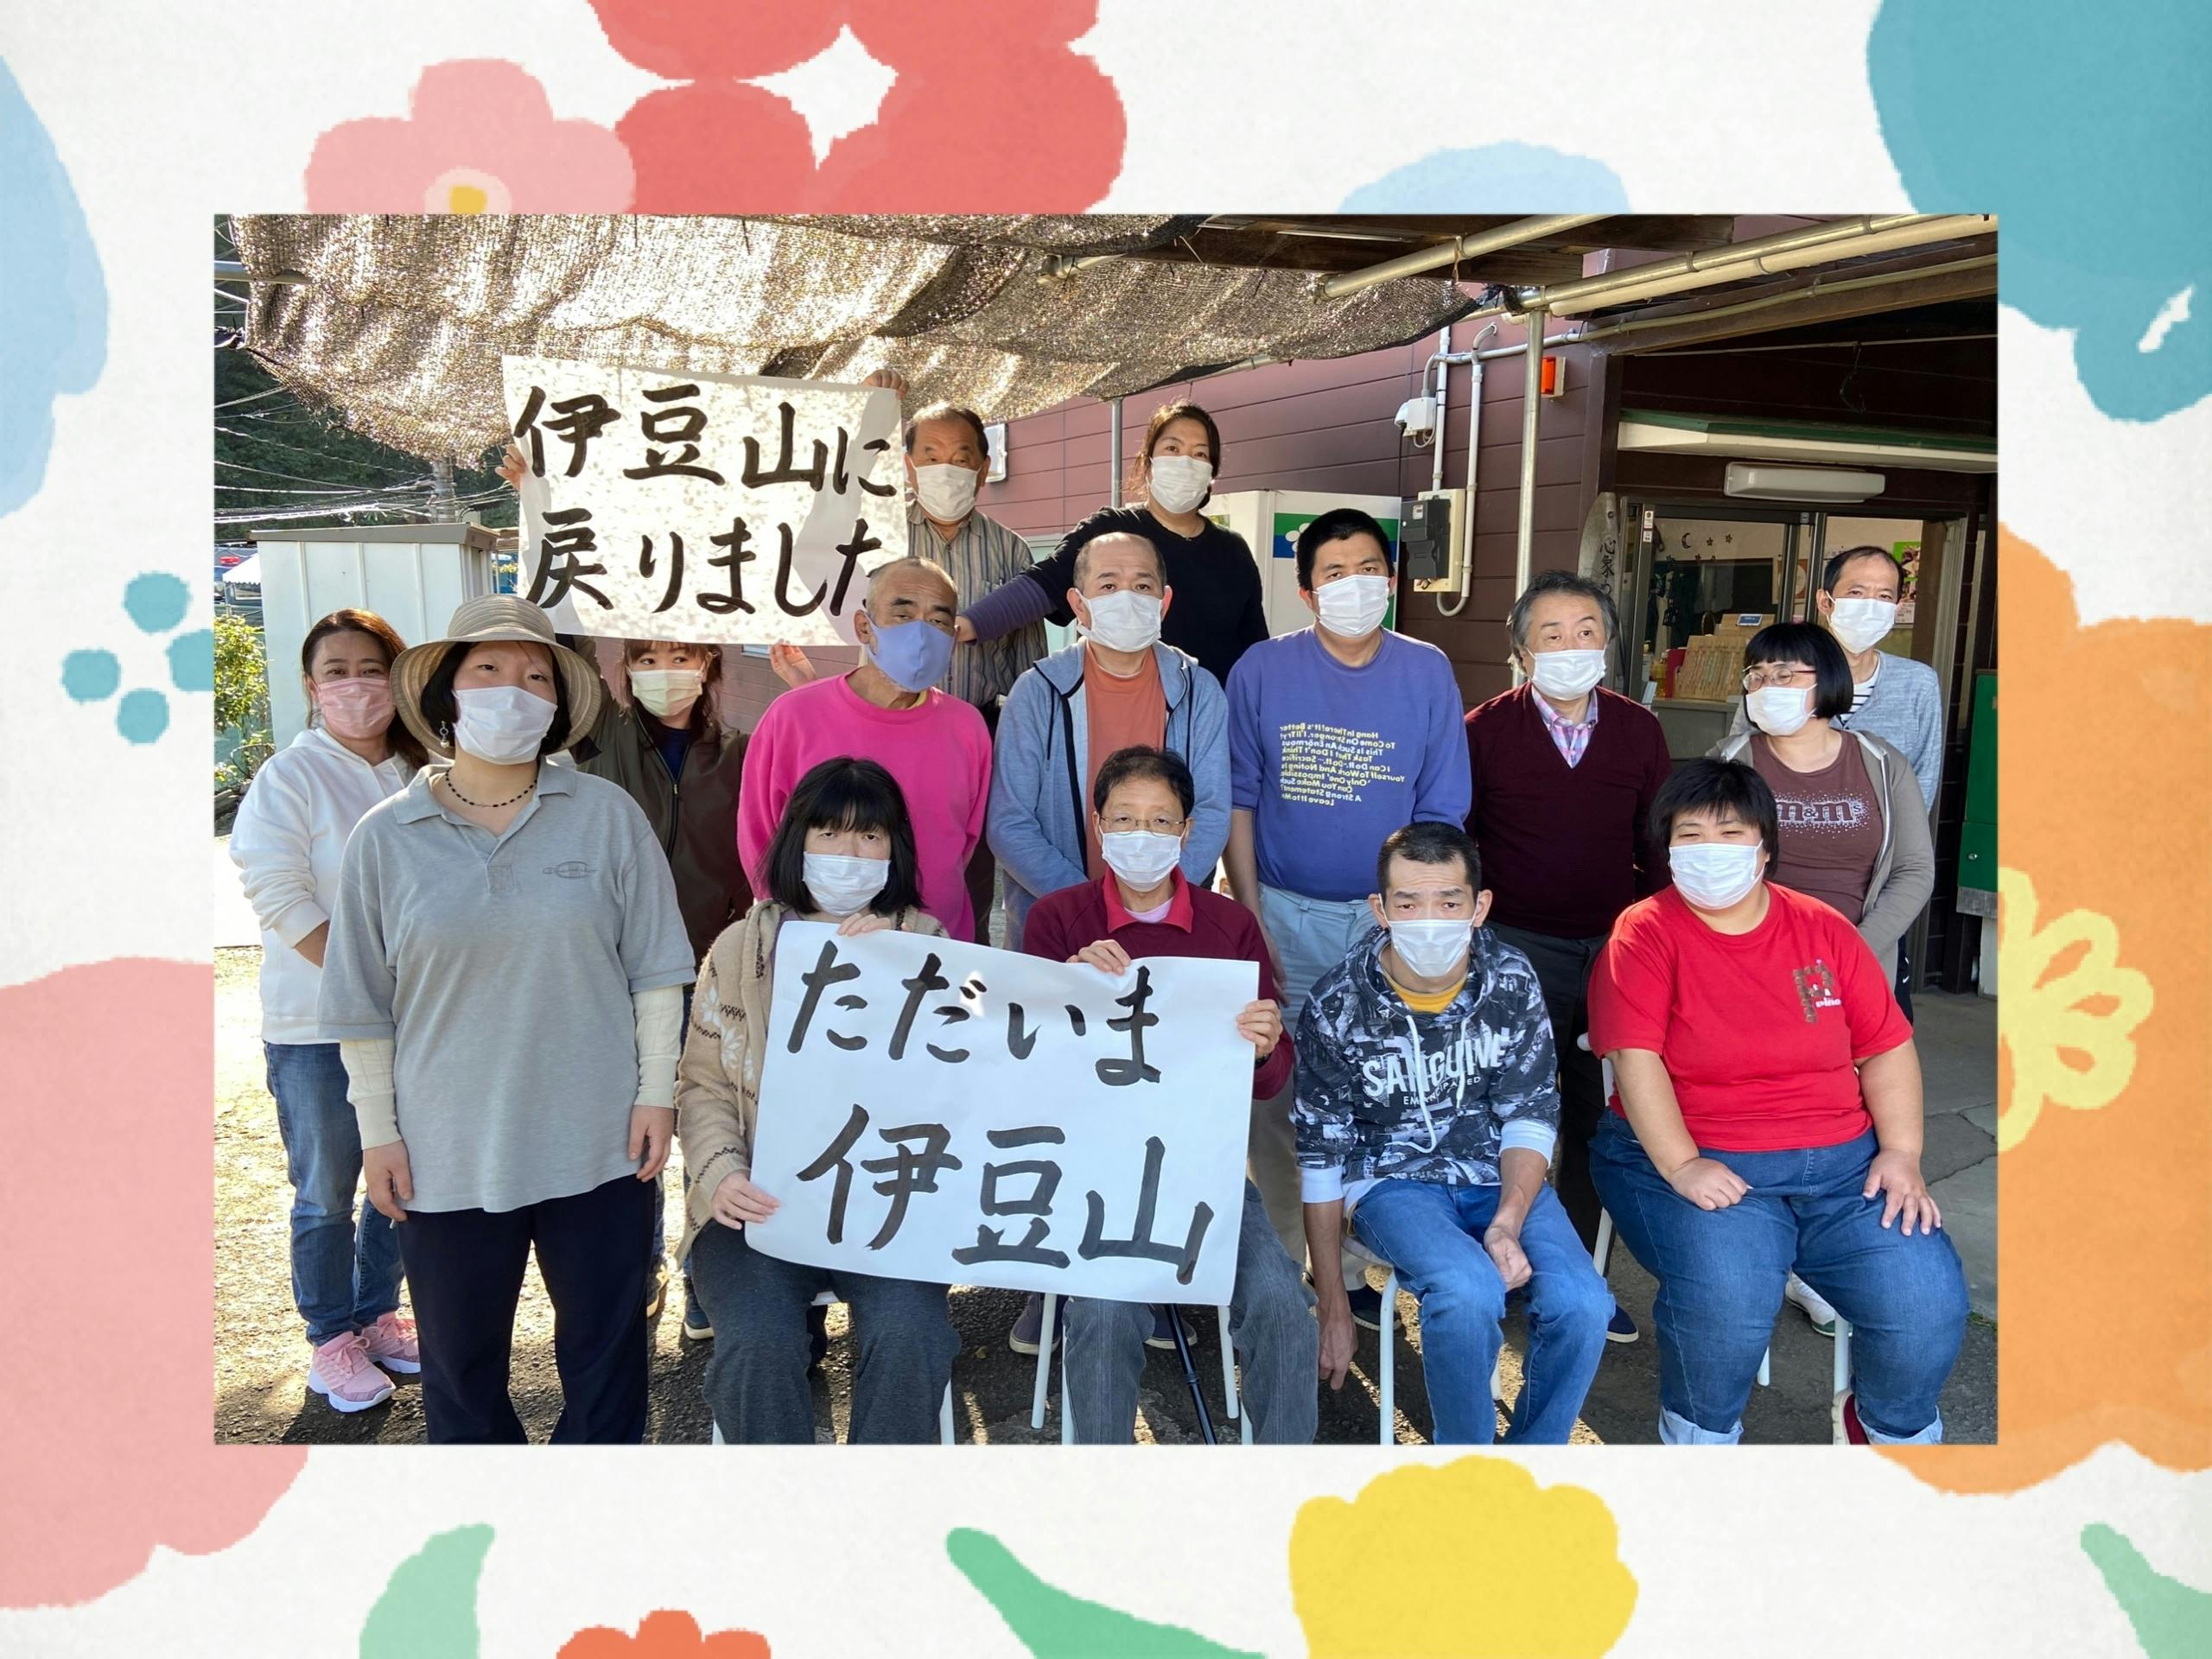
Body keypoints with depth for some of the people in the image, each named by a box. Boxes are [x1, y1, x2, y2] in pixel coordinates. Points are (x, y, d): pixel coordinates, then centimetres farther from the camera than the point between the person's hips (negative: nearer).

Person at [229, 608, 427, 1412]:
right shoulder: (289, 776, -9)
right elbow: (279, 895, -15)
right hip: (318, 1025, -4)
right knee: (327, 1195, 8)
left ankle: (378, 1315, 32)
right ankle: (331, 1338, 24)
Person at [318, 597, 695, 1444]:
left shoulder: (607, 815, -3)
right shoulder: (385, 838, -1)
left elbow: (653, 970, 0)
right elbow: (364, 1007, 3)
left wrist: (656, 1091, -3)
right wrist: (378, 1131, 1)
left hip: (598, 1143, 0)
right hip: (446, 1153, 1)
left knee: (606, 1346, 14)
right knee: (460, 1361, 16)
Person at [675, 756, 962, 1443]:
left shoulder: (929, 947, 8)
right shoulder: (740, 948, 9)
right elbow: (704, 1085, 7)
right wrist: (720, 1172, -11)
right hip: (764, 1202, 1)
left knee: (909, 1335, -27)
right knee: (758, 1346, -26)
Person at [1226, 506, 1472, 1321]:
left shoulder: (1427, 672, 0)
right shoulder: (1263, 670, -3)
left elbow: (1440, 812, 3)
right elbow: (1236, 800, 0)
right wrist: (1250, 919, -5)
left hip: (1386, 918, 1)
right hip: (1284, 916, -1)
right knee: (1272, 1098, 3)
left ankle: (1346, 1263, 23)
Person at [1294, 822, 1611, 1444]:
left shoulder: (1513, 981, -5)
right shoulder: (1337, 1004, -10)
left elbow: (1531, 1117, -1)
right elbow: (1321, 1156, -3)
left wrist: (1507, 1223, -20)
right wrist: (1333, 1303, -3)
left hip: (1501, 1178, 3)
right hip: (1392, 1181, -2)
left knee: (1582, 1303, -24)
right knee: (1468, 1290, -33)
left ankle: (1533, 1455, 4)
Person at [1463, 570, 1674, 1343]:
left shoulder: (1638, 731, 5)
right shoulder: (1484, 731, -3)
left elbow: (1658, 843, 12)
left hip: (1616, 950, 3)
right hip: (1518, 951, -3)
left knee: (1600, 1120, 9)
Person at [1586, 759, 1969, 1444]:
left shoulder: (1824, 930, 9)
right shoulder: (1645, 933, -2)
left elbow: (1888, 1047, 10)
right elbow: (1635, 1058, -11)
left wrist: (1902, 1156, -2)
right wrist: (1680, 1166, -21)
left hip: (1843, 1159, 4)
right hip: (1695, 1164, -4)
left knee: (1929, 1304, -14)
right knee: (1727, 1296, -30)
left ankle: (1891, 1425, 21)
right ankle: (1700, 1434, 3)